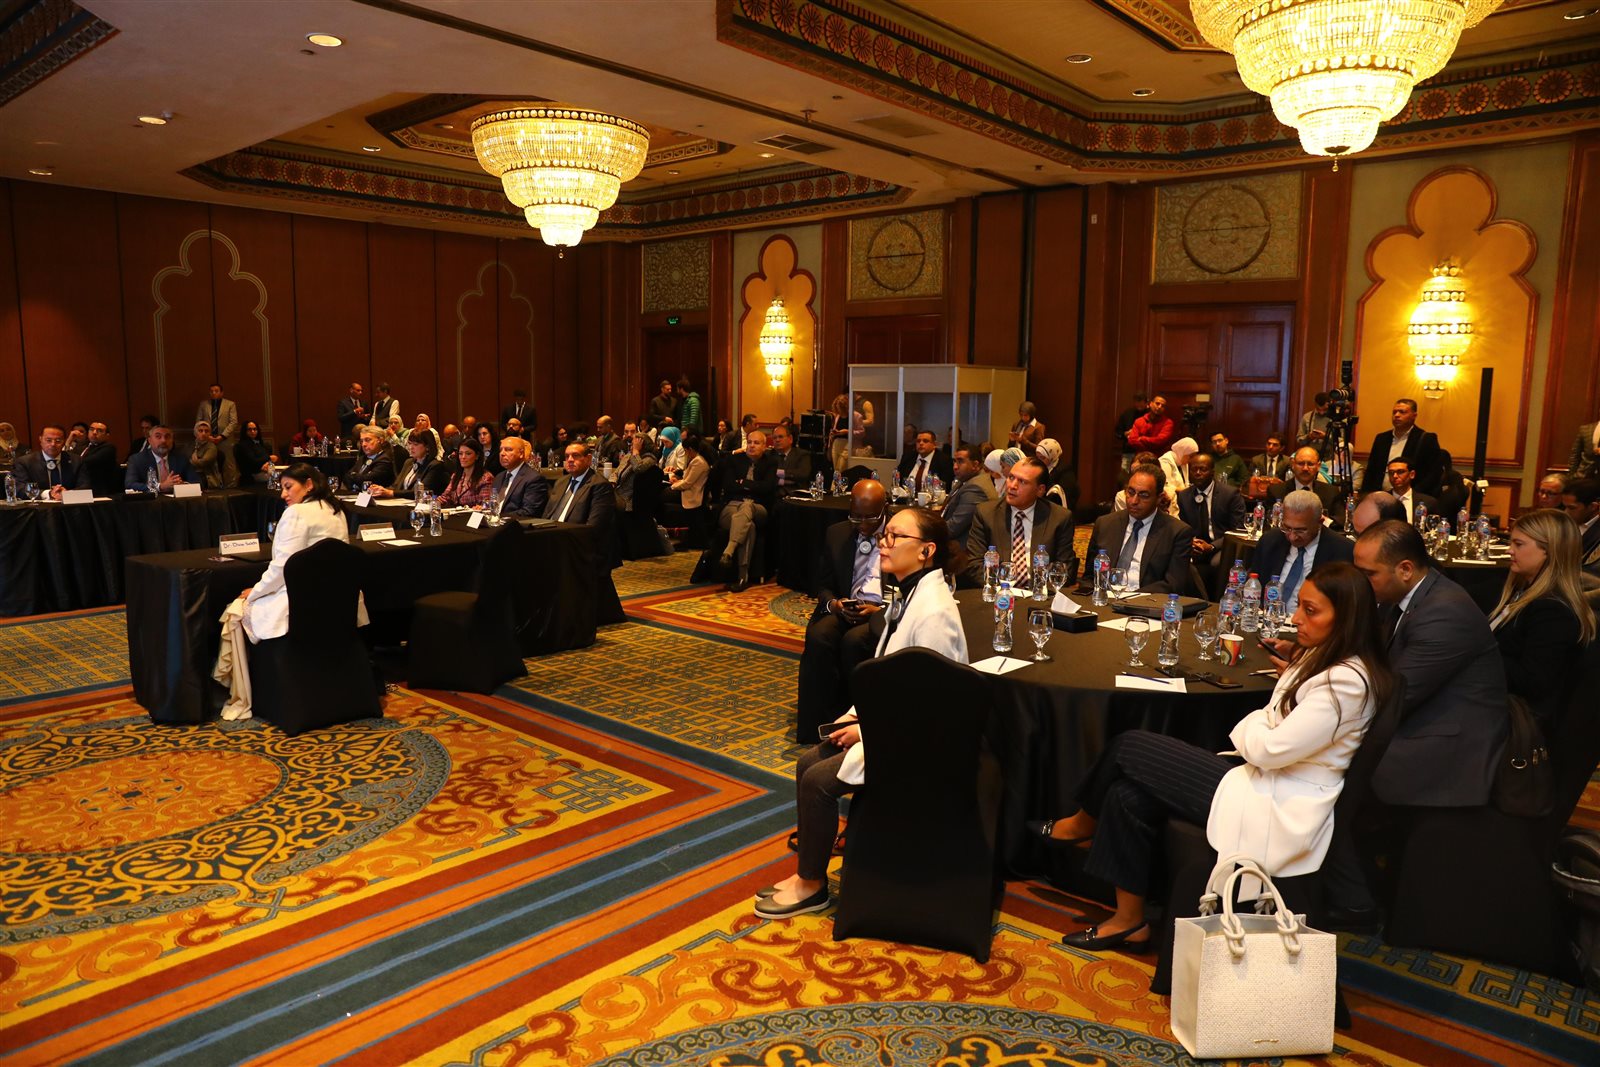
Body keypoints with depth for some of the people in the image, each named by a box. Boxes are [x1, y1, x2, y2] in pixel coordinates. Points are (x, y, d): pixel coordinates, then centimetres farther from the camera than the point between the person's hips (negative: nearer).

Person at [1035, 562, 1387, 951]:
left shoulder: (1349, 682, -20)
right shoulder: (1317, 657, 11)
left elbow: (1270, 749, -21)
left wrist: (1251, 725, -2)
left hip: (1280, 809, -9)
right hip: (1263, 779, 9)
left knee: (1128, 747, -6)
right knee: (1128, 796, -5)